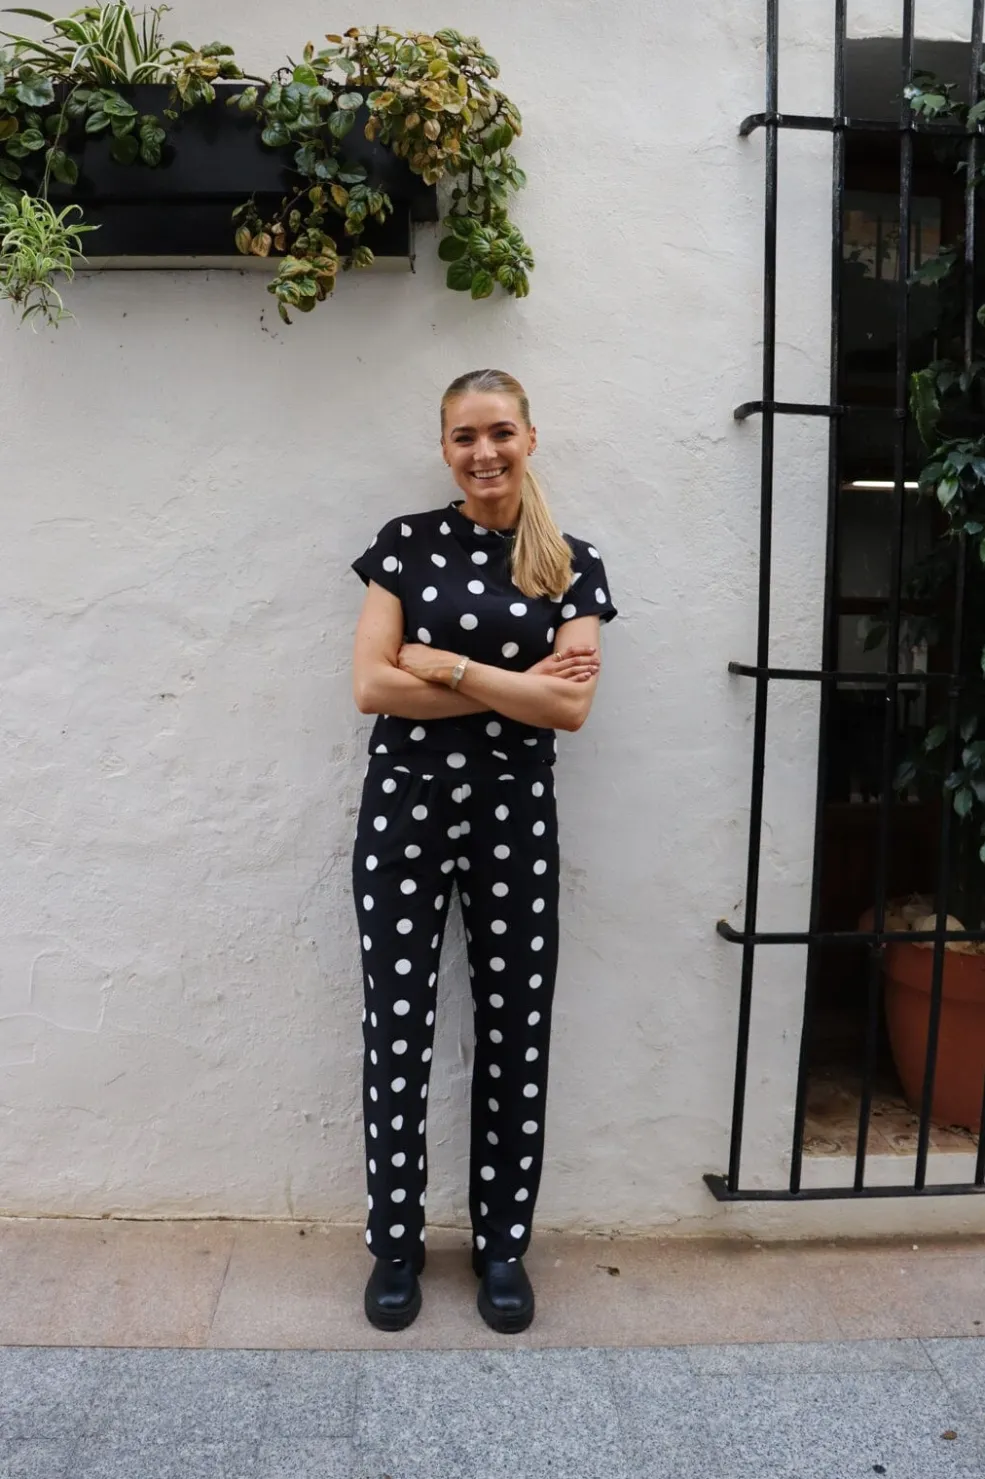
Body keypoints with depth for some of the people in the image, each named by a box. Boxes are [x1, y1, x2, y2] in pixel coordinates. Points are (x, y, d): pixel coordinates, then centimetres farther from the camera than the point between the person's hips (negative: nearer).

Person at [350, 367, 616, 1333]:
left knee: (515, 1033, 8)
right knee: (397, 1028, 6)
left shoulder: (571, 564, 4)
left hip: (516, 816, 1)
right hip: (404, 807, 0)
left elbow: (572, 706, -8)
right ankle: (396, 1243, 26)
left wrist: (444, 664, -13)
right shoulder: (407, 543, 3)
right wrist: (516, 686, -11)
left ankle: (502, 1243, 28)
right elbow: (370, 686, -8)